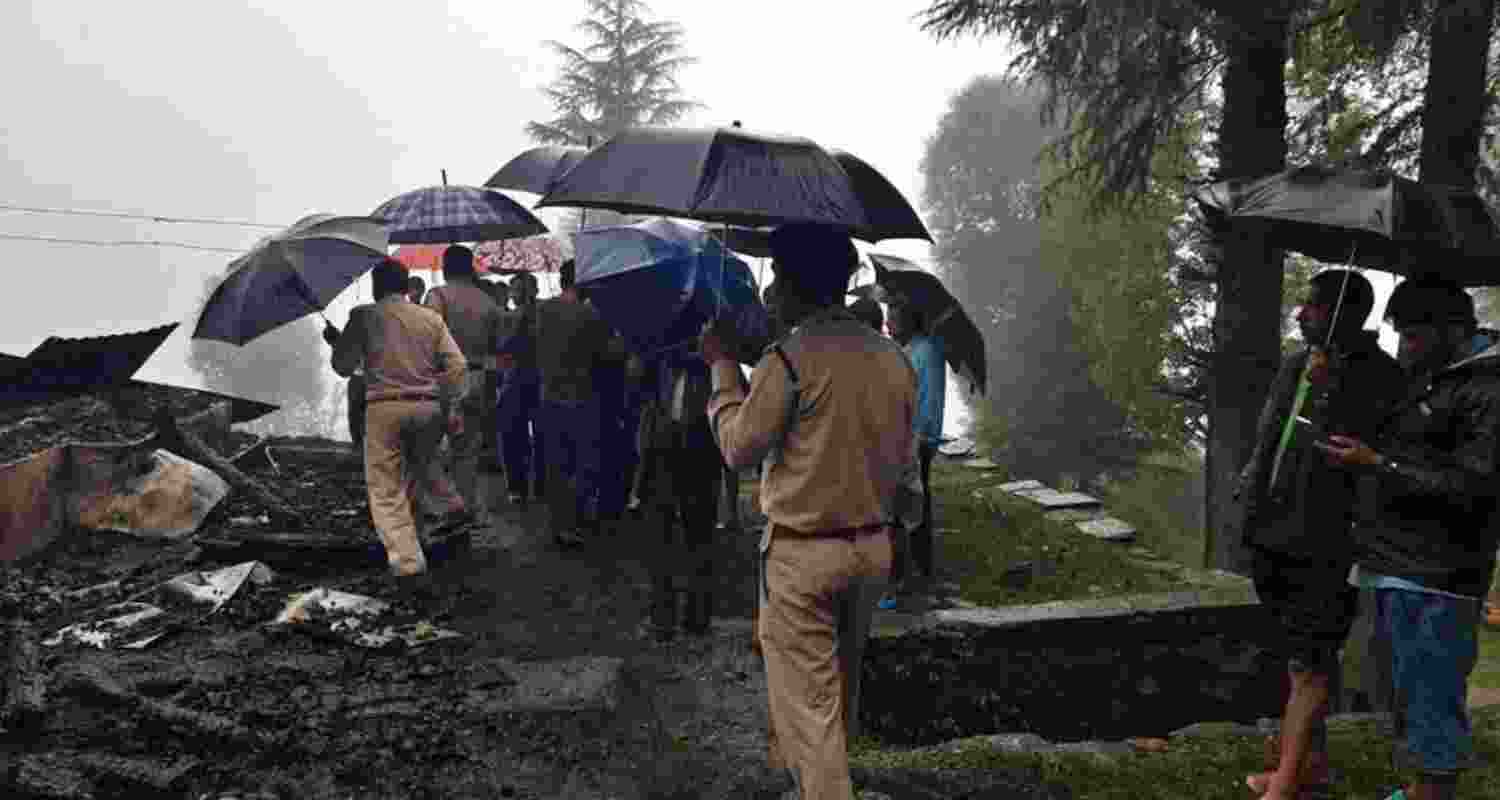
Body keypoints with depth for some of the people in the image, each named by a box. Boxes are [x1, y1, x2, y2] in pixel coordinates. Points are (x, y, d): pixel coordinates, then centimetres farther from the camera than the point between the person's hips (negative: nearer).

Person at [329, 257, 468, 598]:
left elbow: (343, 366, 4)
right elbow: (457, 365, 3)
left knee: (386, 492, 0)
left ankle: (410, 568, -9)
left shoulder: (364, 317, 2)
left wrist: (337, 342, 23)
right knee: (418, 475, 22)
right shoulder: (431, 318, 10)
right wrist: (452, 408, 8)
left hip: (384, 408, -3)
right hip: (428, 407, 3)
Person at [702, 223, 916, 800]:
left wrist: (722, 367, 0)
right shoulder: (893, 357, 1)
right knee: (842, 681, 25)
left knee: (807, 698, 3)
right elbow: (901, 454, 9)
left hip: (802, 552, -7)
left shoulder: (790, 358, -19)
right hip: (873, 543, 7)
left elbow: (739, 447, -10)